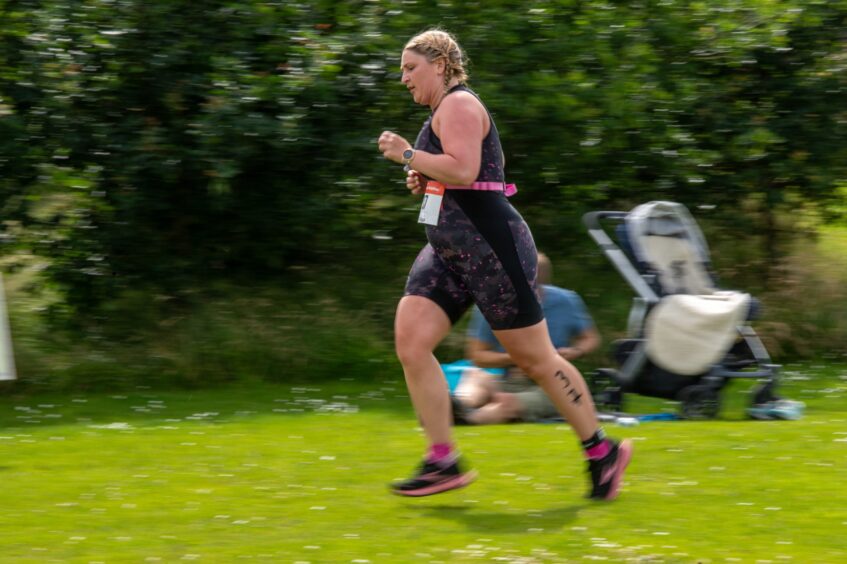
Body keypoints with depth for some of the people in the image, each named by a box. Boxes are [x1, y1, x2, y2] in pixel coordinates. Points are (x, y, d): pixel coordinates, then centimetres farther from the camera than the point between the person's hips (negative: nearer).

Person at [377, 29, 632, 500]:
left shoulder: (459, 105, -11)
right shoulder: (447, 110, 20)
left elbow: (462, 169, -26)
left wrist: (406, 154, -17)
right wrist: (423, 181, 14)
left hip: (490, 248, -10)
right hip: (449, 252, 10)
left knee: (534, 357, -2)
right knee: (410, 341, -5)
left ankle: (603, 451, 11)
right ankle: (444, 462, -3)